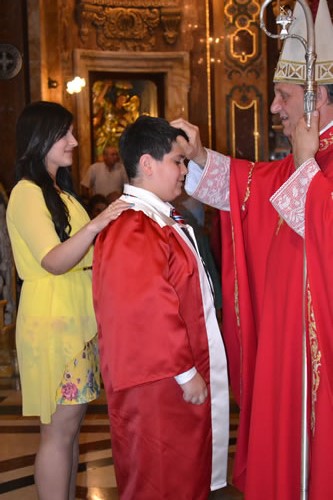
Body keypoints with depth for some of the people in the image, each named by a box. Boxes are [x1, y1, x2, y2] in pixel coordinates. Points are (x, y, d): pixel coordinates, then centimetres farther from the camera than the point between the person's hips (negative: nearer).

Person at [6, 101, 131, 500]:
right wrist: (95, 225, -36)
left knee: (70, 423, 13)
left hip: (76, 317, 9)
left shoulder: (59, 190, 17)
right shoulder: (27, 193, -12)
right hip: (51, 320, -9)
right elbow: (53, 262, -23)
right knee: (59, 429, -3)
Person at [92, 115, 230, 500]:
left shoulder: (156, 220, 11)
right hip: (159, 381, -10)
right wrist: (186, 373, -19)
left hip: (172, 374, 10)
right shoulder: (133, 232, -23)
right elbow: (152, 314, -25)